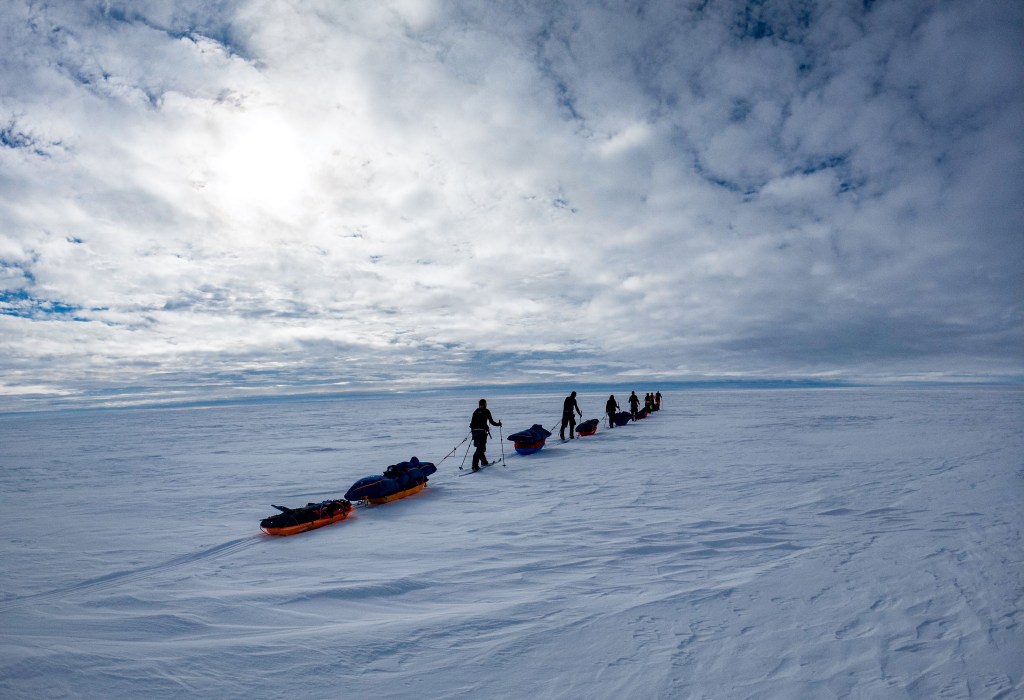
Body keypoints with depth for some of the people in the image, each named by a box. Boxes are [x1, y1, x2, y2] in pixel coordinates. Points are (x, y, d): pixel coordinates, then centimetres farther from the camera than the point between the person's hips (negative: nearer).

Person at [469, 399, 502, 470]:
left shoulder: (475, 412, 11)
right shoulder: (486, 411, -3)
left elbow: (472, 422, 12)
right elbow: (491, 421, -1)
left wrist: (472, 429, 28)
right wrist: (498, 424, 15)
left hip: (475, 431, 6)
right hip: (482, 431, -6)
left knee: (480, 448, 21)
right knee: (480, 449, -7)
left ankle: (484, 461, 36)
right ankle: (475, 466, -15)